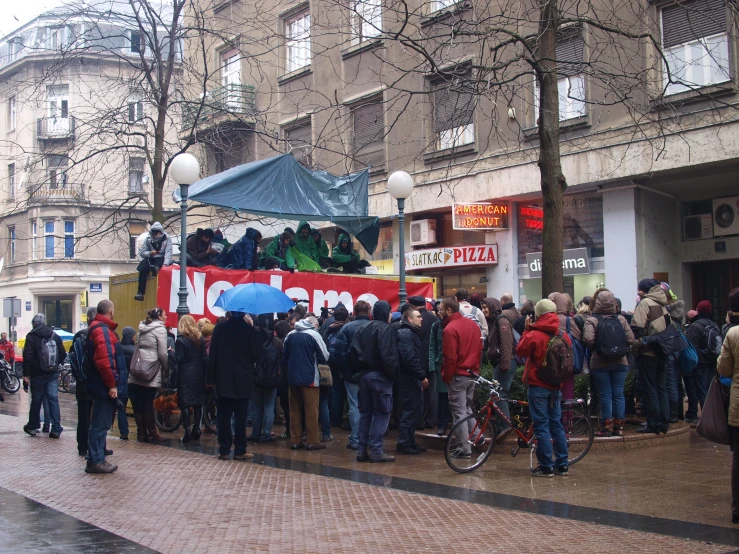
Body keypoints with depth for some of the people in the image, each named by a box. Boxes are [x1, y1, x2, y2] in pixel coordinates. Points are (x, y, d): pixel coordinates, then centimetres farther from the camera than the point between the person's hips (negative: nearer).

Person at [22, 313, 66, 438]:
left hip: (38, 374, -3)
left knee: (36, 400, 9)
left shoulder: (31, 336, -5)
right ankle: (56, 429, -4)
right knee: (53, 399, 1)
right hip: (53, 373, 3)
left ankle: (33, 427, 22)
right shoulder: (54, 335, 8)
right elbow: (63, 353, 8)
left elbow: (28, 355, -12)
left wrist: (26, 373, -8)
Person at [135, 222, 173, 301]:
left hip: (161, 259, -2)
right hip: (150, 259, 2)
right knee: (143, 269, -28)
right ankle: (140, 292, -34)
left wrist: (165, 264, -32)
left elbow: (168, 253, -15)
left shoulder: (166, 239, -2)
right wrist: (150, 253, -17)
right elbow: (142, 252, 5)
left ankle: (155, 268, -72)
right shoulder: (148, 239, 6)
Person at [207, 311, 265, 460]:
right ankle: (240, 451, 5)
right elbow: (257, 355, -8)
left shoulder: (219, 329, -3)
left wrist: (211, 378, 1)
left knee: (224, 416, 5)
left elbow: (213, 354, -3)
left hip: (223, 380, 1)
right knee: (240, 417, 4)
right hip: (243, 380, -1)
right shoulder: (251, 331, -8)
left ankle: (224, 450, 6)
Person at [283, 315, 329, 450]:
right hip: (309, 378, -5)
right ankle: (312, 441, 2)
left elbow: (284, 357, 11)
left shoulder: (290, 335, 7)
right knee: (311, 411, 1)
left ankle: (295, 440, 13)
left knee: (294, 410, 12)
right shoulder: (314, 335, -8)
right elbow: (324, 357, -8)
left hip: (292, 377, 5)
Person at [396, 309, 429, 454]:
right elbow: (410, 359, -24)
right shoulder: (406, 334, -16)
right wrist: (422, 377, -20)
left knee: (413, 411, 14)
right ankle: (404, 444, 0)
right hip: (409, 380, -10)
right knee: (410, 411, -6)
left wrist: (421, 376, 16)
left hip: (413, 379, 10)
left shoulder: (412, 333, 18)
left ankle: (410, 442, 21)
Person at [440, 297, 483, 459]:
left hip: (458, 375, -7)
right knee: (467, 408, 22)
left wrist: (446, 377, -7)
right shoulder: (473, 324, 7)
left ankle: (465, 449, 2)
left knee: (459, 412, 0)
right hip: (473, 373, 7)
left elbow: (450, 357, -18)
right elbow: (479, 349, 13)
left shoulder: (450, 329, -17)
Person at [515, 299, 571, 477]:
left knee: (541, 425, -1)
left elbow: (520, 350, -1)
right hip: (556, 386, 5)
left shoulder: (534, 335, -16)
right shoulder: (564, 336, 1)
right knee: (556, 424, 13)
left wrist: (526, 330, 4)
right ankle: (562, 465, 15)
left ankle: (546, 466, 0)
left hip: (538, 385, -5)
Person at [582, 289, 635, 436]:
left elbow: (588, 339, -21)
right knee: (618, 394, 8)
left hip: (600, 363, -3)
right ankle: (619, 426, 10)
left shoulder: (592, 320, -9)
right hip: (620, 362, 3)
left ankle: (607, 427, 3)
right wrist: (622, 349, 12)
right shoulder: (621, 319, 1)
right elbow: (631, 339, -3)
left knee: (605, 395, 2)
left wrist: (593, 349, -1)